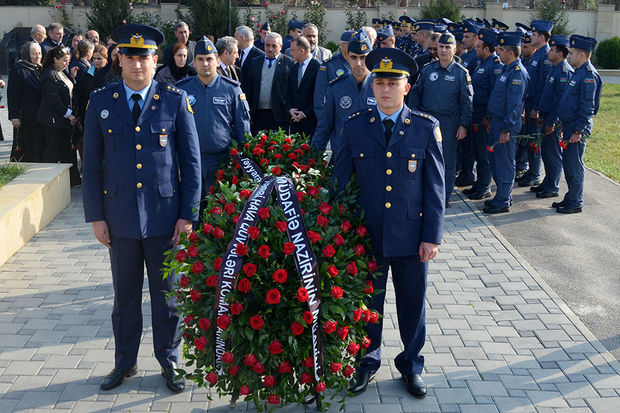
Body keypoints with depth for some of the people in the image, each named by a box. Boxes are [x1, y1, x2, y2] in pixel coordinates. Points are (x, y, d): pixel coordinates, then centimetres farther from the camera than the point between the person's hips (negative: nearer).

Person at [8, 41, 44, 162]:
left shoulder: (40, 69, 14)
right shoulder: (17, 70, -8)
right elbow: (12, 95, -12)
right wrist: (14, 116, -18)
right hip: (26, 117, -7)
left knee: (40, 146, 8)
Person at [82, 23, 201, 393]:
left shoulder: (176, 101, -2)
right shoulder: (101, 101, 2)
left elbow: (191, 162, -1)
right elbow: (92, 164, 5)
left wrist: (188, 215, -5)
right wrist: (96, 216, 0)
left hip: (165, 216, -1)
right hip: (120, 217, 1)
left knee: (167, 295, 10)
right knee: (125, 296, 13)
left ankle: (169, 362, 27)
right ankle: (125, 363, 30)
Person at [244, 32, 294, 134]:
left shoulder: (289, 63, 1)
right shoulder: (254, 62, 13)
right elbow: (248, 87, 13)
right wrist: (248, 113, 7)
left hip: (279, 115, -3)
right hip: (258, 115, 3)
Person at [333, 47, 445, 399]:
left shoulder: (426, 128, -4)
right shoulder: (355, 126, -1)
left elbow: (435, 186, -2)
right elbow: (341, 181, 4)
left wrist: (432, 236, -6)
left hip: (410, 235, 0)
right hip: (365, 235, 1)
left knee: (413, 302, 13)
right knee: (367, 301, 14)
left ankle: (412, 364, 33)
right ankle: (367, 362, 34)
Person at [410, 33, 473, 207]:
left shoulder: (461, 73, -1)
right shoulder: (427, 69, 5)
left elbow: (466, 102, 0)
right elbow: (416, 94, 10)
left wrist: (463, 125, -6)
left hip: (449, 122, -2)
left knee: (448, 159, 4)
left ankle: (445, 195, 16)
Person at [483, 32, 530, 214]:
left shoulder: (518, 73, -18)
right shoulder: (507, 69, 14)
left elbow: (514, 104, -22)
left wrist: (506, 129, -23)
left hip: (506, 124, -10)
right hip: (497, 121, 10)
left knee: (504, 163, -2)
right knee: (494, 160, 16)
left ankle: (503, 202, 7)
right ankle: (504, 195, 27)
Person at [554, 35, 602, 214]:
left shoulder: (589, 75, -17)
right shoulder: (579, 72, 14)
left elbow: (587, 107, -20)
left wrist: (578, 131, -21)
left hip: (578, 127, -10)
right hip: (570, 124, 10)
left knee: (574, 165, -3)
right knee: (567, 163, 14)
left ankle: (576, 202, 5)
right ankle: (570, 198, 24)